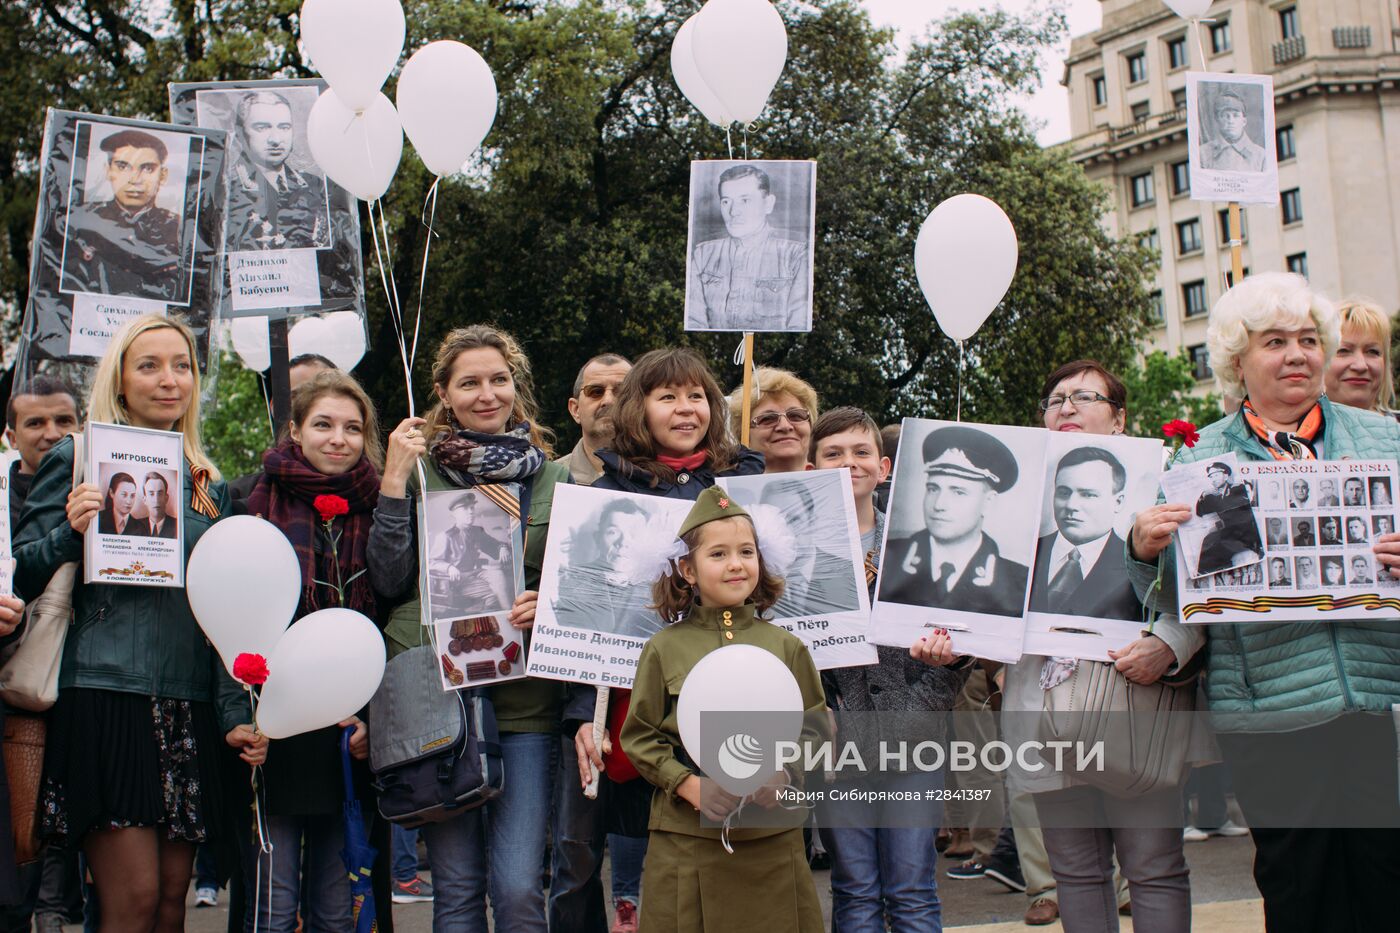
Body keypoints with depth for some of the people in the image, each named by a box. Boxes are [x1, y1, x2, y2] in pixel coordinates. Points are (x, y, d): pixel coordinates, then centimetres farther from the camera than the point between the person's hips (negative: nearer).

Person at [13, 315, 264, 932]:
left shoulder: (210, 486, 16)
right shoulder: (78, 459, 2)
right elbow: (20, 578, -1)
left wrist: (234, 715, 9)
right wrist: (71, 532, -19)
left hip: (188, 710, 5)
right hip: (105, 694, -5)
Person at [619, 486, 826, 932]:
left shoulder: (786, 646, 5)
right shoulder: (664, 648, 1)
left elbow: (818, 730, 8)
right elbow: (638, 736, 3)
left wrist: (785, 775, -10)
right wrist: (690, 785, -10)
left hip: (773, 836, 1)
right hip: (687, 837, -1)